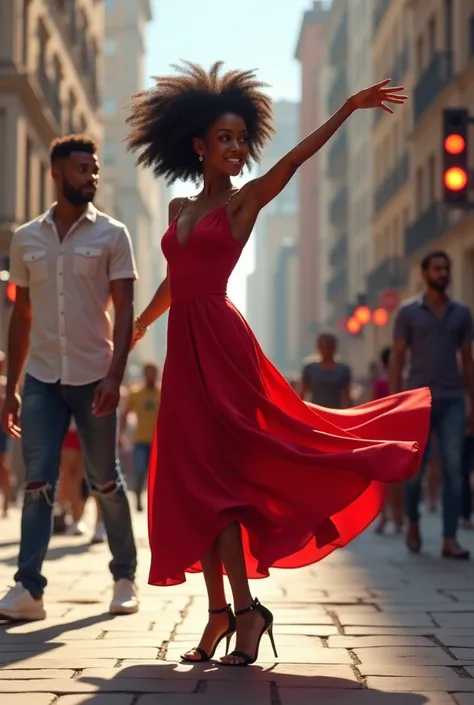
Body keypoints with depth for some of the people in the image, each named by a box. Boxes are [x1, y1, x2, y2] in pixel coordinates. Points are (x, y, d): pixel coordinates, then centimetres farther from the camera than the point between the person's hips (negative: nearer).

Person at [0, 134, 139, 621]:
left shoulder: (111, 235, 2)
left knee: (106, 483, 6)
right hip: (42, 379, 2)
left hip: (93, 378, -2)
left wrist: (114, 376, -15)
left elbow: (124, 312, -3)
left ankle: (125, 578, 19)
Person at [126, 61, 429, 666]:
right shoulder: (179, 209, 16)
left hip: (220, 343, -6)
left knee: (211, 475, -11)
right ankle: (222, 611, 10)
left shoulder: (244, 203, 2)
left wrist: (349, 108, -21)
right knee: (192, 480, 4)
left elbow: (293, 160, -11)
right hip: (185, 349, 6)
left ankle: (245, 609, -5)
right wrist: (140, 324, 39)